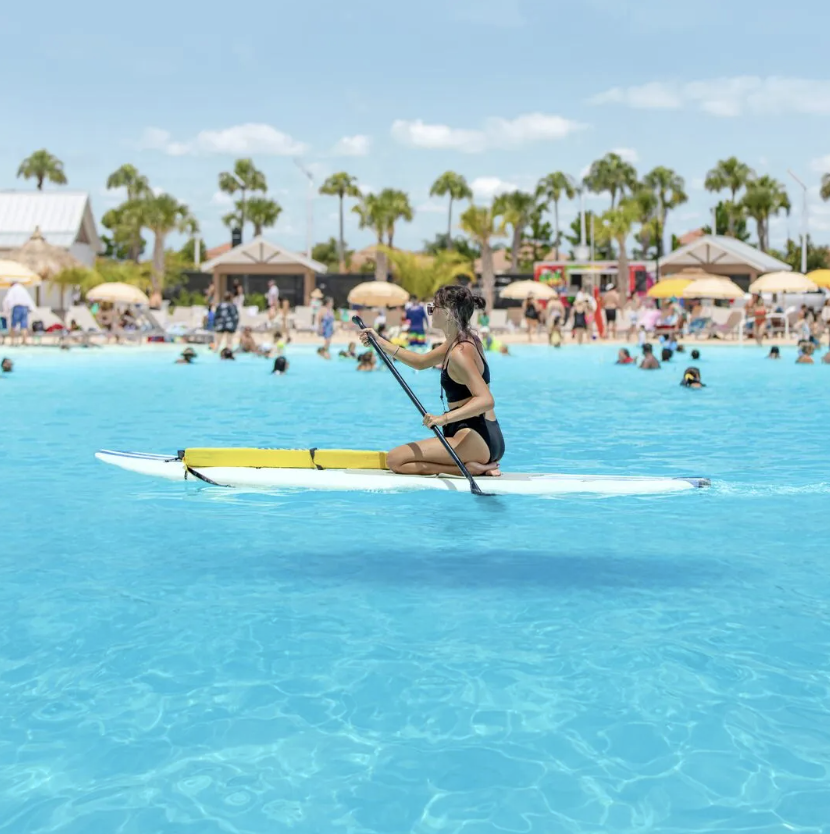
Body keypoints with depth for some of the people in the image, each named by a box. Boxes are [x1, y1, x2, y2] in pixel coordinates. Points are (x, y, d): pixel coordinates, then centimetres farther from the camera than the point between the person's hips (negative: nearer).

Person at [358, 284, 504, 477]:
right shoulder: (463, 341, 13)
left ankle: (470, 468, -13)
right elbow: (420, 362, 26)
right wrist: (380, 343, 21)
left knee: (395, 459, -13)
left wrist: (445, 418, -36)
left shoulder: (460, 353, -18)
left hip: (476, 440, -10)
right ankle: (480, 465, 9)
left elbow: (486, 400, -28)